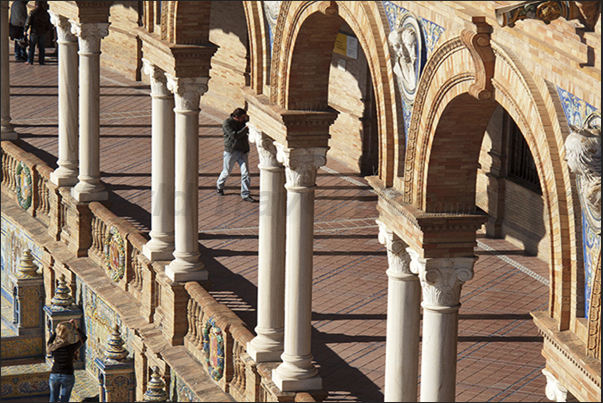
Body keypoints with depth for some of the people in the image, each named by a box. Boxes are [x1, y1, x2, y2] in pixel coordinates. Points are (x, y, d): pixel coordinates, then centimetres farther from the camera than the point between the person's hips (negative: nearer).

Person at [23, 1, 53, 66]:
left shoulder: (33, 12, -9)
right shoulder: (46, 13, 4)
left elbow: (28, 22, -10)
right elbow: (49, 24, 10)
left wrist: (25, 30, -1)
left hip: (34, 32, -3)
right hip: (43, 33, 3)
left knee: (31, 47, 4)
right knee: (42, 48, 9)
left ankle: (30, 61, 6)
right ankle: (41, 61, 10)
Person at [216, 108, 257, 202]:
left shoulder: (243, 122, 7)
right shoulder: (227, 123, -12)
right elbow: (234, 135, -22)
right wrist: (245, 129, -20)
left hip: (243, 151, 4)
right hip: (231, 151, -4)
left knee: (245, 173, -5)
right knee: (226, 172, 11)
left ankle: (245, 195, -2)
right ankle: (220, 186, 39)